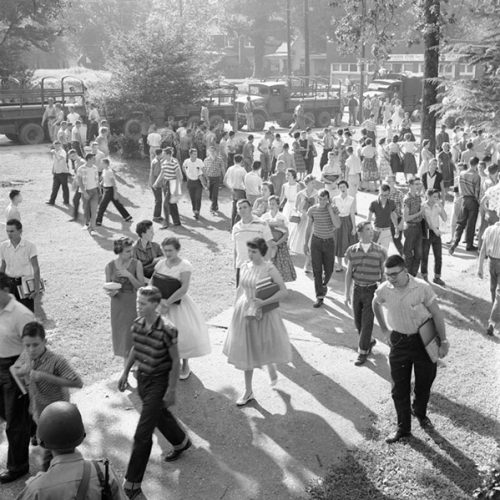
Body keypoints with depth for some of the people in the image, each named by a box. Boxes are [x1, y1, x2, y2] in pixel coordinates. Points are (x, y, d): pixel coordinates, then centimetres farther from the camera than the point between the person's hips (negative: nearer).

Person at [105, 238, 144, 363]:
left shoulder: (136, 264, -10)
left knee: (132, 335, -3)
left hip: (133, 304, -2)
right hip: (117, 305, 2)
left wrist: (129, 275, -23)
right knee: (121, 336, 10)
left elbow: (141, 286, -9)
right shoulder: (110, 266, -5)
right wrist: (110, 293, -15)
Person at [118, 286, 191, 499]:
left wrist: (171, 390, -14)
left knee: (142, 434, -4)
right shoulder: (137, 324, -6)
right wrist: (125, 372, 13)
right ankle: (181, 441, 56)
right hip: (142, 377, 7)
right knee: (160, 415, 28)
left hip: (158, 381, -7)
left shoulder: (167, 330, -25)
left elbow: (175, 361, -16)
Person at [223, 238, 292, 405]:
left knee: (266, 347, 8)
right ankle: (248, 391, 21)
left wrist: (264, 302, -26)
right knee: (246, 351, 9)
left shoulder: (270, 270, -15)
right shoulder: (245, 267, 1)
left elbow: (284, 291, -18)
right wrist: (236, 309, 11)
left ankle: (272, 368, 45)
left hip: (264, 314, -4)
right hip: (245, 312, 5)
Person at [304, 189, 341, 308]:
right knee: (317, 270, -4)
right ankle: (319, 297, 1)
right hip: (316, 241, 0)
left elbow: (338, 225, -23)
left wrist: (330, 209, -23)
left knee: (328, 270, 9)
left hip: (329, 241, 0)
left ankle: (324, 284, 42)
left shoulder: (333, 209, -8)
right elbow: (308, 227, 6)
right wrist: (306, 243, 7)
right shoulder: (312, 210, -5)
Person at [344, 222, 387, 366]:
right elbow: (349, 273, 5)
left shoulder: (380, 251, -6)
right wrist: (347, 294, 5)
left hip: (372, 290, -3)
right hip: (357, 289, 3)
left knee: (367, 323, -2)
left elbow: (383, 273, 2)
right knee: (358, 322, 12)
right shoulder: (352, 251, -1)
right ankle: (369, 341, 38)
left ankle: (362, 352, 11)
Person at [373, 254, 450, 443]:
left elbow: (437, 314, -11)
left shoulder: (422, 288, -21)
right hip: (399, 341, 2)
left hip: (424, 339, -1)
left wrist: (443, 341, -9)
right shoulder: (384, 290, -13)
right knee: (399, 388, 4)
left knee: (424, 382, 14)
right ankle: (403, 428, 19)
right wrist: (384, 330, 12)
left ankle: (420, 412, 44)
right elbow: (376, 305, 10)